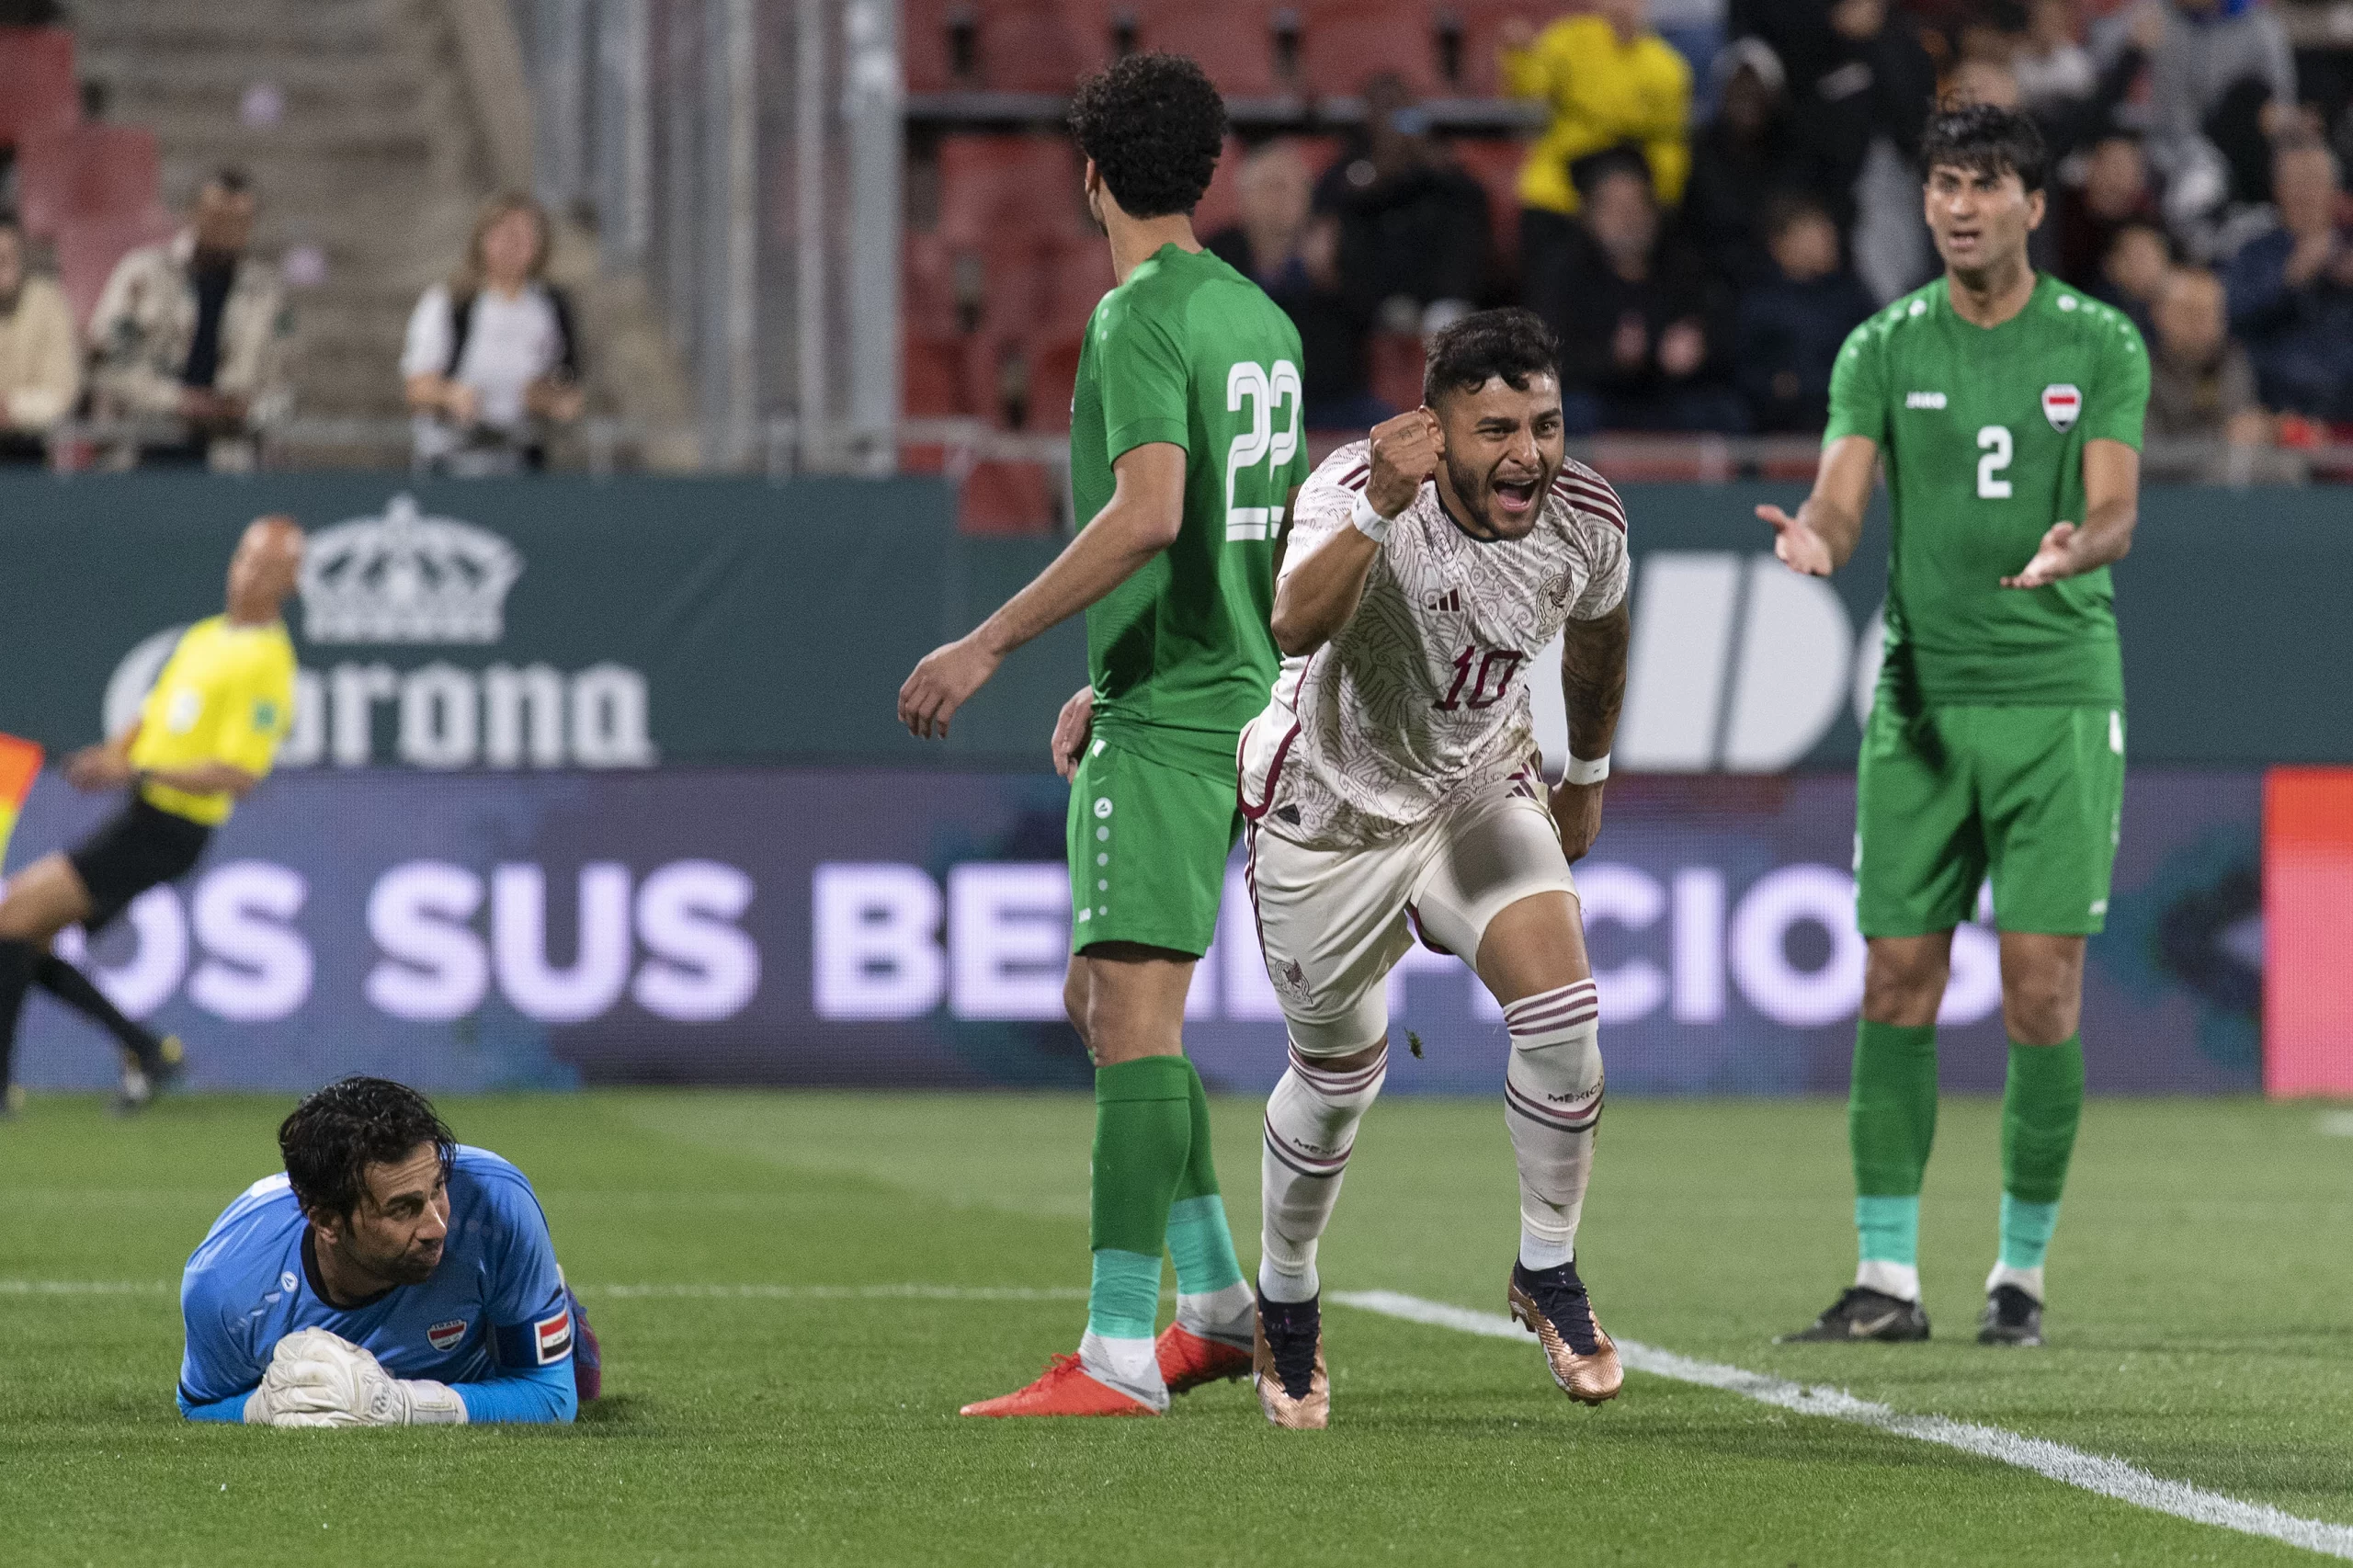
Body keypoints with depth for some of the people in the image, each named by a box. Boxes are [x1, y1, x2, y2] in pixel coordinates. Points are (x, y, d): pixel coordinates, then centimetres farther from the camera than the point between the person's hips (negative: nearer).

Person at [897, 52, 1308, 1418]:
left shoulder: (1141, 317, -12)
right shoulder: (1260, 317, 15)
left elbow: (1148, 516, -24)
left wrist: (990, 645, -19)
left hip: (1164, 718, -10)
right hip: (1234, 694, 10)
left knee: (1135, 1010, -12)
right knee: (1103, 998, 18)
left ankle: (1119, 1354, -16)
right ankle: (1216, 1302, 21)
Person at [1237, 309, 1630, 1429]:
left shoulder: (1585, 521, -18)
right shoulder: (1361, 487, -32)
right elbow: (1296, 628, -52)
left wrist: (1588, 772, 19)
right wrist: (1379, 511, -66)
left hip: (1481, 790, 3)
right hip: (1332, 806, -3)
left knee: (1561, 1017, -16)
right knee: (1336, 1080, 9)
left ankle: (1548, 1273, 5)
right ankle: (1285, 1303, 34)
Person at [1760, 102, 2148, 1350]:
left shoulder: (2099, 345, 2)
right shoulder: (1883, 349, 6)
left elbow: (2116, 506, -6)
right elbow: (1842, 494, -3)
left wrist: (2073, 551, -30)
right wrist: (1816, 542, -28)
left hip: (2058, 696, -2)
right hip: (1918, 697, 2)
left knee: (2042, 988, -5)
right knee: (1896, 986, -2)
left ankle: (2020, 1275, 6)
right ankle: (1887, 1279, 3)